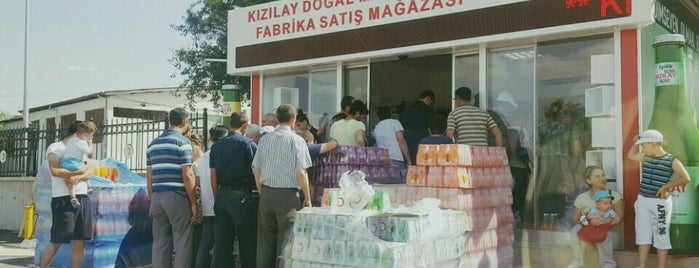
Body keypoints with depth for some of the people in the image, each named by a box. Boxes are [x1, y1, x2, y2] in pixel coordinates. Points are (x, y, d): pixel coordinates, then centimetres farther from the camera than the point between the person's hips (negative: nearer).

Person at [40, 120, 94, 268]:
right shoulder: (55, 148, -1)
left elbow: (89, 171, 7)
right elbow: (54, 171, -17)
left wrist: (78, 177, -13)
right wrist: (80, 171, -11)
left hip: (82, 198, 7)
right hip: (63, 199, -7)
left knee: (79, 242, 5)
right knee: (56, 241, -2)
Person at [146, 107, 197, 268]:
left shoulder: (153, 144, 14)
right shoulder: (182, 142, -6)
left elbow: (149, 176, 14)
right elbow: (187, 175, -11)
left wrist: (152, 201, 20)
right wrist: (194, 203, -6)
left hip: (157, 196, 6)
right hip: (177, 197, -6)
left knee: (160, 242, 9)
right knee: (182, 243, -1)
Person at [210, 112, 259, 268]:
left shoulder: (216, 146, 9)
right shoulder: (249, 144, -8)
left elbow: (213, 176, 9)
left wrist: (218, 198, 15)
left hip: (222, 196, 5)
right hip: (242, 197, -5)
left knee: (222, 242, 7)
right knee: (247, 243, 5)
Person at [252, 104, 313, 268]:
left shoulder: (265, 139, 7)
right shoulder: (296, 140, -6)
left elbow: (256, 170, 8)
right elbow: (301, 172, -9)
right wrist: (307, 197, 0)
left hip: (266, 193, 4)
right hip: (287, 194, -4)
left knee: (265, 240, 9)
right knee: (285, 239, 2)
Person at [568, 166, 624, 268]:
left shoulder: (614, 195, 1)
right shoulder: (581, 198, 6)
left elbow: (619, 218, -13)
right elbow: (575, 222, 4)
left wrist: (604, 222, -33)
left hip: (610, 234, -1)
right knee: (577, 229, -29)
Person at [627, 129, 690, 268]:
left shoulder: (671, 160, -10)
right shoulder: (646, 157, 7)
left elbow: (686, 178, -14)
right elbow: (630, 155, 25)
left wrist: (666, 186, -17)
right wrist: (636, 142, 9)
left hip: (660, 202, -6)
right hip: (642, 200, 6)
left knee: (661, 236, 3)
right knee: (643, 235, 10)